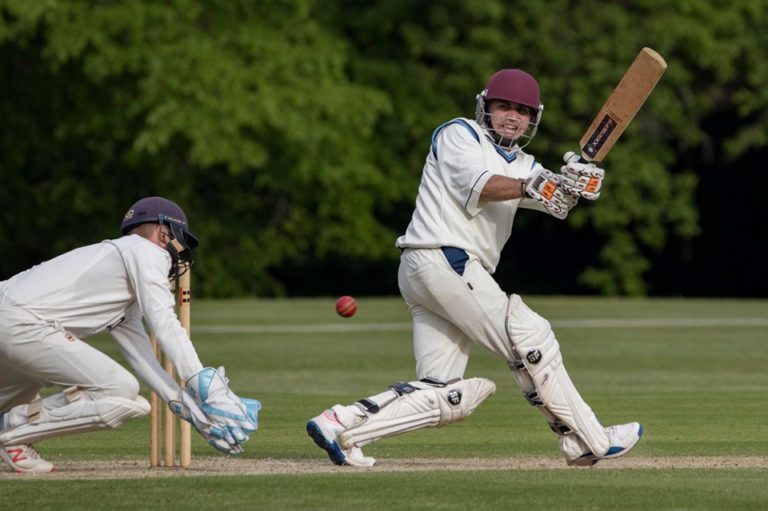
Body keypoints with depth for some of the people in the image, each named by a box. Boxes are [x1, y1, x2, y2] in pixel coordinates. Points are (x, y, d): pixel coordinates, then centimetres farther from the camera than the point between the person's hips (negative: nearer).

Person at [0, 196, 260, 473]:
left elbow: (139, 352, 23)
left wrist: (185, 404, 12)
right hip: (23, 323, -10)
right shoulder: (146, 251, 4)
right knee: (122, 392, -10)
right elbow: (164, 325, -9)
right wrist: (204, 385, -14)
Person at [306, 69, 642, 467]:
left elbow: (557, 200, 3)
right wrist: (530, 187, -31)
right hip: (444, 258, -9)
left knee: (444, 397, 0)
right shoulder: (458, 134, 3)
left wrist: (577, 182, -19)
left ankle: (341, 424, -7)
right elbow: (476, 185, -16)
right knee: (530, 340, -8)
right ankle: (588, 442, -4)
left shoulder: (521, 164, 23)